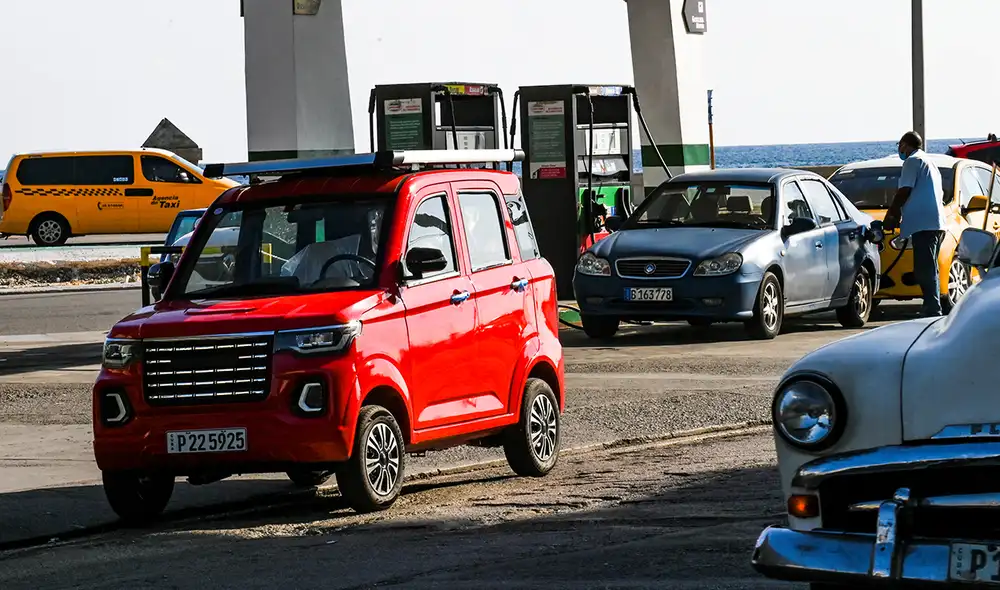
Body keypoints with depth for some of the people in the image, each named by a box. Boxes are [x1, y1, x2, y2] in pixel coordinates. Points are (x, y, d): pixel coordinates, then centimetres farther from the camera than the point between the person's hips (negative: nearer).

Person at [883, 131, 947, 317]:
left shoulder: (913, 161, -2)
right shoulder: (930, 163, 28)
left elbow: (904, 192, -9)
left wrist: (890, 216, 2)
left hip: (923, 224, -10)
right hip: (937, 223, 10)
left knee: (925, 271, -14)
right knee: (928, 271, 12)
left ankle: (933, 311, -20)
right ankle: (932, 311, 11)